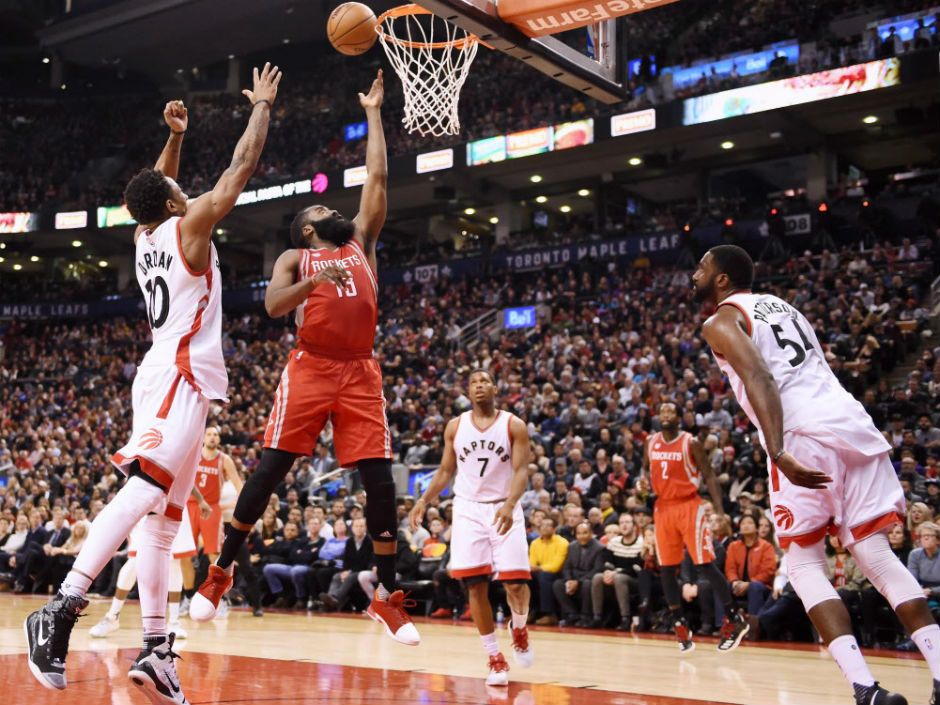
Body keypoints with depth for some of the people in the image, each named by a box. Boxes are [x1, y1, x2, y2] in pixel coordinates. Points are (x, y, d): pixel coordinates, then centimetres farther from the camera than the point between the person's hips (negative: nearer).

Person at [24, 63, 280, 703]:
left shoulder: (145, 235, 17)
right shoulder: (190, 227, -2)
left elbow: (156, 187, 39)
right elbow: (243, 166, 2)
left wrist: (175, 138, 36)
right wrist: (263, 106, 13)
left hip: (165, 375, 9)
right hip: (181, 376, -9)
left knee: (162, 516, 4)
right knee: (143, 491, -22)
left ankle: (156, 651, 3)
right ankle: (61, 609, -34)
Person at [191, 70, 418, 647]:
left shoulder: (361, 243, 21)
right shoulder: (296, 259, 13)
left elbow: (378, 177, 18)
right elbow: (273, 305, -6)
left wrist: (373, 114, 23)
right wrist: (316, 280, -20)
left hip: (360, 372, 3)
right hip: (310, 369, -2)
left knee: (380, 480, -4)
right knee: (270, 470, -4)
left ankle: (388, 596, 4)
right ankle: (221, 571, 11)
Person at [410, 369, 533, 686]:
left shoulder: (514, 425, -3)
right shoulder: (455, 426, 6)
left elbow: (521, 471, -11)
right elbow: (446, 471, 13)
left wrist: (509, 505, -28)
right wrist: (424, 500, -2)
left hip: (504, 510, -2)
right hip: (468, 509, 2)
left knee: (516, 583, -10)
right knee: (476, 587, -5)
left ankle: (520, 629, 23)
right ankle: (495, 658, 7)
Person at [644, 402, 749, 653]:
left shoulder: (691, 443, -7)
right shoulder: (651, 442, 7)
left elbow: (709, 475, -7)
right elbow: (645, 468, 24)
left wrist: (719, 509, -17)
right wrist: (645, 479, -1)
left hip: (689, 506, -5)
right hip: (663, 507, 5)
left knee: (705, 564, -9)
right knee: (666, 569, 4)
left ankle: (735, 619, 2)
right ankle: (680, 626, 13)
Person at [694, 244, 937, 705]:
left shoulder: (721, 321, 6)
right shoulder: (779, 305, 30)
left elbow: (760, 381, -13)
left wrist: (779, 454, -24)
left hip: (804, 438, -7)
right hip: (854, 424, 7)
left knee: (804, 565, 5)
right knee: (874, 553, 11)